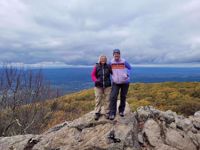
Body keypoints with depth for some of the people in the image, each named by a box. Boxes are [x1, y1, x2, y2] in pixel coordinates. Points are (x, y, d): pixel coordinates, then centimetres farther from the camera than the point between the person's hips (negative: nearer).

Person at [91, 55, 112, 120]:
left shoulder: (108, 66, 1)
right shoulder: (96, 67, -1)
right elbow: (93, 75, 0)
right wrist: (96, 80, -17)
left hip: (107, 86, 1)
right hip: (98, 86, -1)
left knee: (107, 100, 5)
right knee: (98, 100, 2)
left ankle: (107, 113, 17)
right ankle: (97, 113, 13)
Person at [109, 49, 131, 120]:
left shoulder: (124, 61, -9)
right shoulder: (111, 62, -4)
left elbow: (129, 68, 7)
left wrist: (127, 74, -10)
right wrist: (112, 77, 5)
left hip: (125, 82, 0)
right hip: (115, 83, 0)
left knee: (123, 97, 11)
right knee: (113, 97, -12)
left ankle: (121, 111, 29)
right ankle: (112, 113, -6)